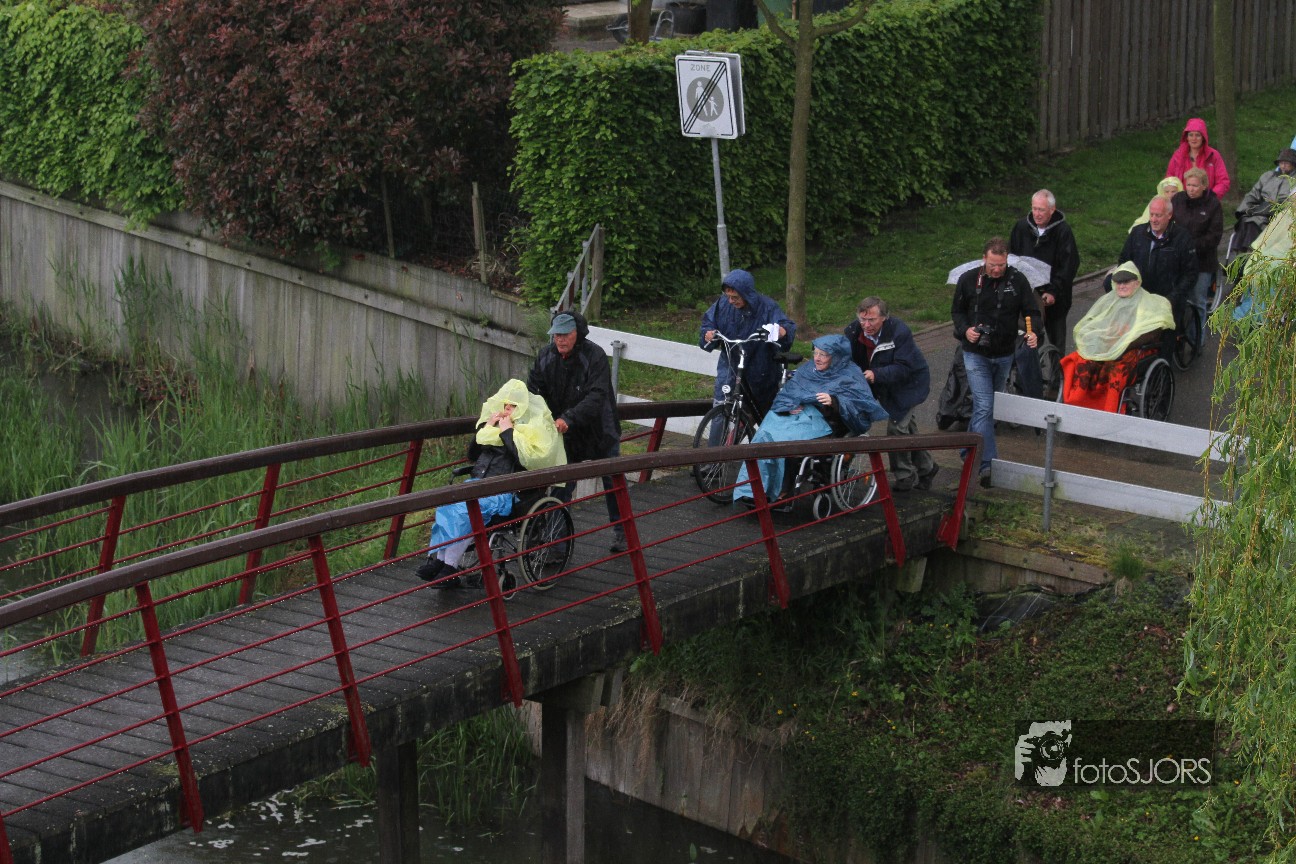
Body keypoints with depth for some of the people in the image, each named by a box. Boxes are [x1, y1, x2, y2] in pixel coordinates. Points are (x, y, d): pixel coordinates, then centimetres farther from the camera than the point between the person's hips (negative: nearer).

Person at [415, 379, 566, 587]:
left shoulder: (535, 428, 4)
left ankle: (449, 566, -30)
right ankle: (436, 558, -27)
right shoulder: (497, 425, 22)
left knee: (465, 509, -31)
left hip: (505, 490, -6)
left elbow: (525, 459, -14)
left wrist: (507, 432, -9)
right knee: (446, 505, -24)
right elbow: (472, 455, 23)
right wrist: (486, 428, 11)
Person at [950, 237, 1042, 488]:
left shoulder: (1017, 281, -5)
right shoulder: (968, 280, -7)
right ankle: (987, 464, -18)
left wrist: (1034, 333, -24)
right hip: (976, 354, -3)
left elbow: (1031, 312, -3)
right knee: (984, 407, -14)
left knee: (988, 406, 18)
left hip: (1004, 355, 3)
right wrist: (965, 330, -14)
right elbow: (957, 310, 5)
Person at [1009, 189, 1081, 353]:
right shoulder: (1021, 226, 1)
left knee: (1056, 339, 7)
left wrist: (1053, 292, -19)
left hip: (1055, 298, -3)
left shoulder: (1063, 231, -11)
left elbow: (1069, 266, -11)